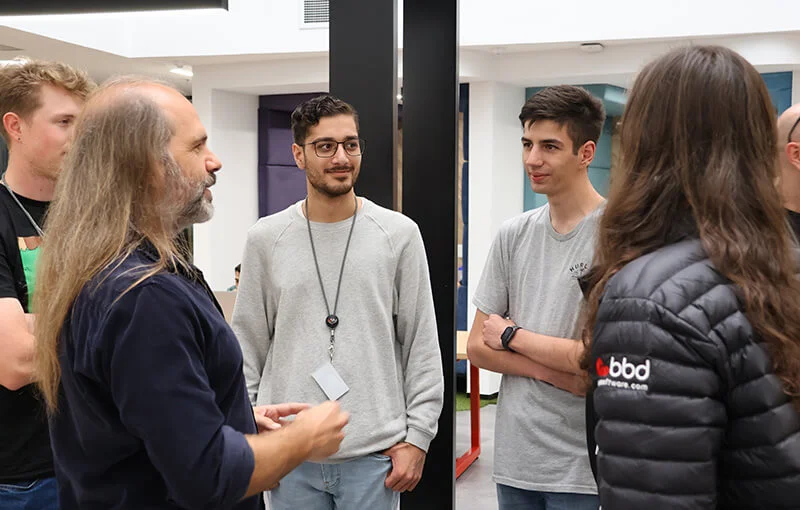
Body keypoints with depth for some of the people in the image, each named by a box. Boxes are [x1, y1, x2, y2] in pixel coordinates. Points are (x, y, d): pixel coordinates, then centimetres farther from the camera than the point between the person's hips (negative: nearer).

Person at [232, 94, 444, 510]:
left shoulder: (399, 234, 0)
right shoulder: (265, 238, 3)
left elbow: (422, 348, 1)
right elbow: (248, 350, 7)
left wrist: (418, 436, -3)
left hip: (375, 455, -1)